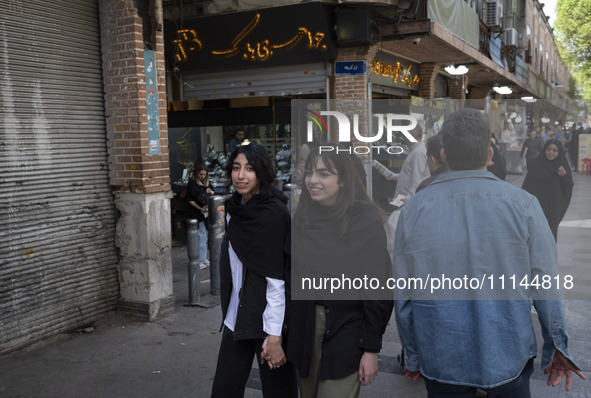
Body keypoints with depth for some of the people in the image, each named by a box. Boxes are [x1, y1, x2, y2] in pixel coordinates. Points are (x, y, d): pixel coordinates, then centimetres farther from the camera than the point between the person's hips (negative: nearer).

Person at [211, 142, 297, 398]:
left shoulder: (274, 213, -15)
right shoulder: (234, 210, 7)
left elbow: (277, 278, -19)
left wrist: (274, 336, -21)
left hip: (266, 319, -7)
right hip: (236, 317, 7)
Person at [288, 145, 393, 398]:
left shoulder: (367, 222, -12)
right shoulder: (301, 218, 3)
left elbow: (377, 288, -10)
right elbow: (293, 278, 9)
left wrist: (371, 348, -10)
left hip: (347, 328, -5)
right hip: (305, 326, 5)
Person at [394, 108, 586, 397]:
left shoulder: (413, 210, -8)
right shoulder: (523, 204, -11)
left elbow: (402, 296, -4)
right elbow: (546, 286, -8)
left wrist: (412, 357, 8)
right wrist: (558, 349, 6)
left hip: (440, 362, 1)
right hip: (509, 357, 0)